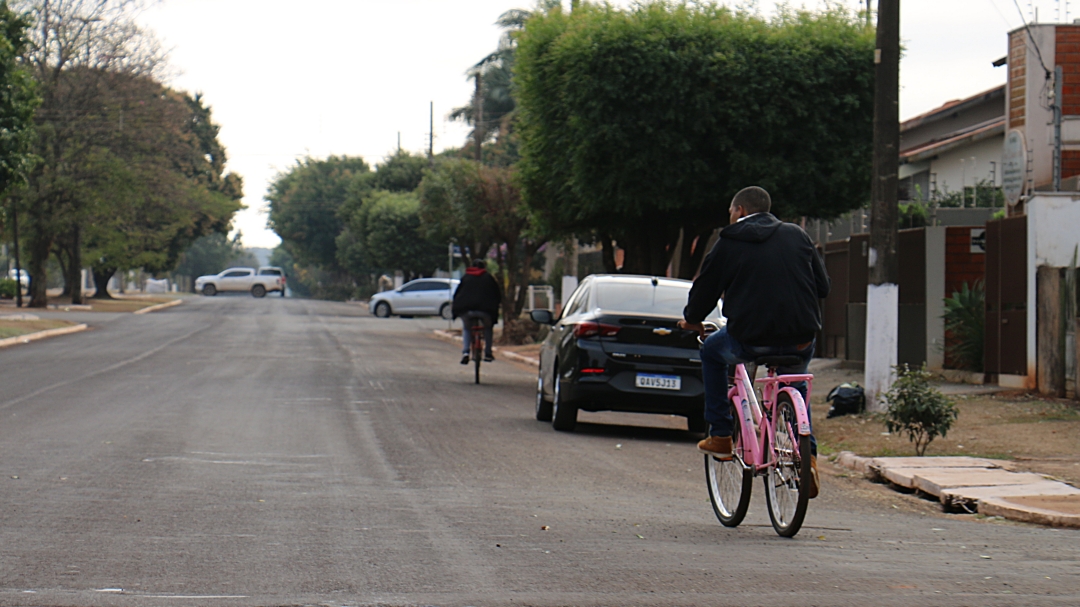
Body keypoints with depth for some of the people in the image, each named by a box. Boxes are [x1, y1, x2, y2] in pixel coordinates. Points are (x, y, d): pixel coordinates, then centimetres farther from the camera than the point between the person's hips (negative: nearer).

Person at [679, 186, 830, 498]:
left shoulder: (729, 244, 2)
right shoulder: (797, 235, 11)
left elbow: (705, 290, 8)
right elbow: (823, 286, 13)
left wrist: (692, 319, 29)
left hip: (750, 339, -3)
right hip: (801, 340, 3)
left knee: (711, 352, 28)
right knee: (795, 384, 33)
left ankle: (720, 435, 24)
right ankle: (808, 453, 14)